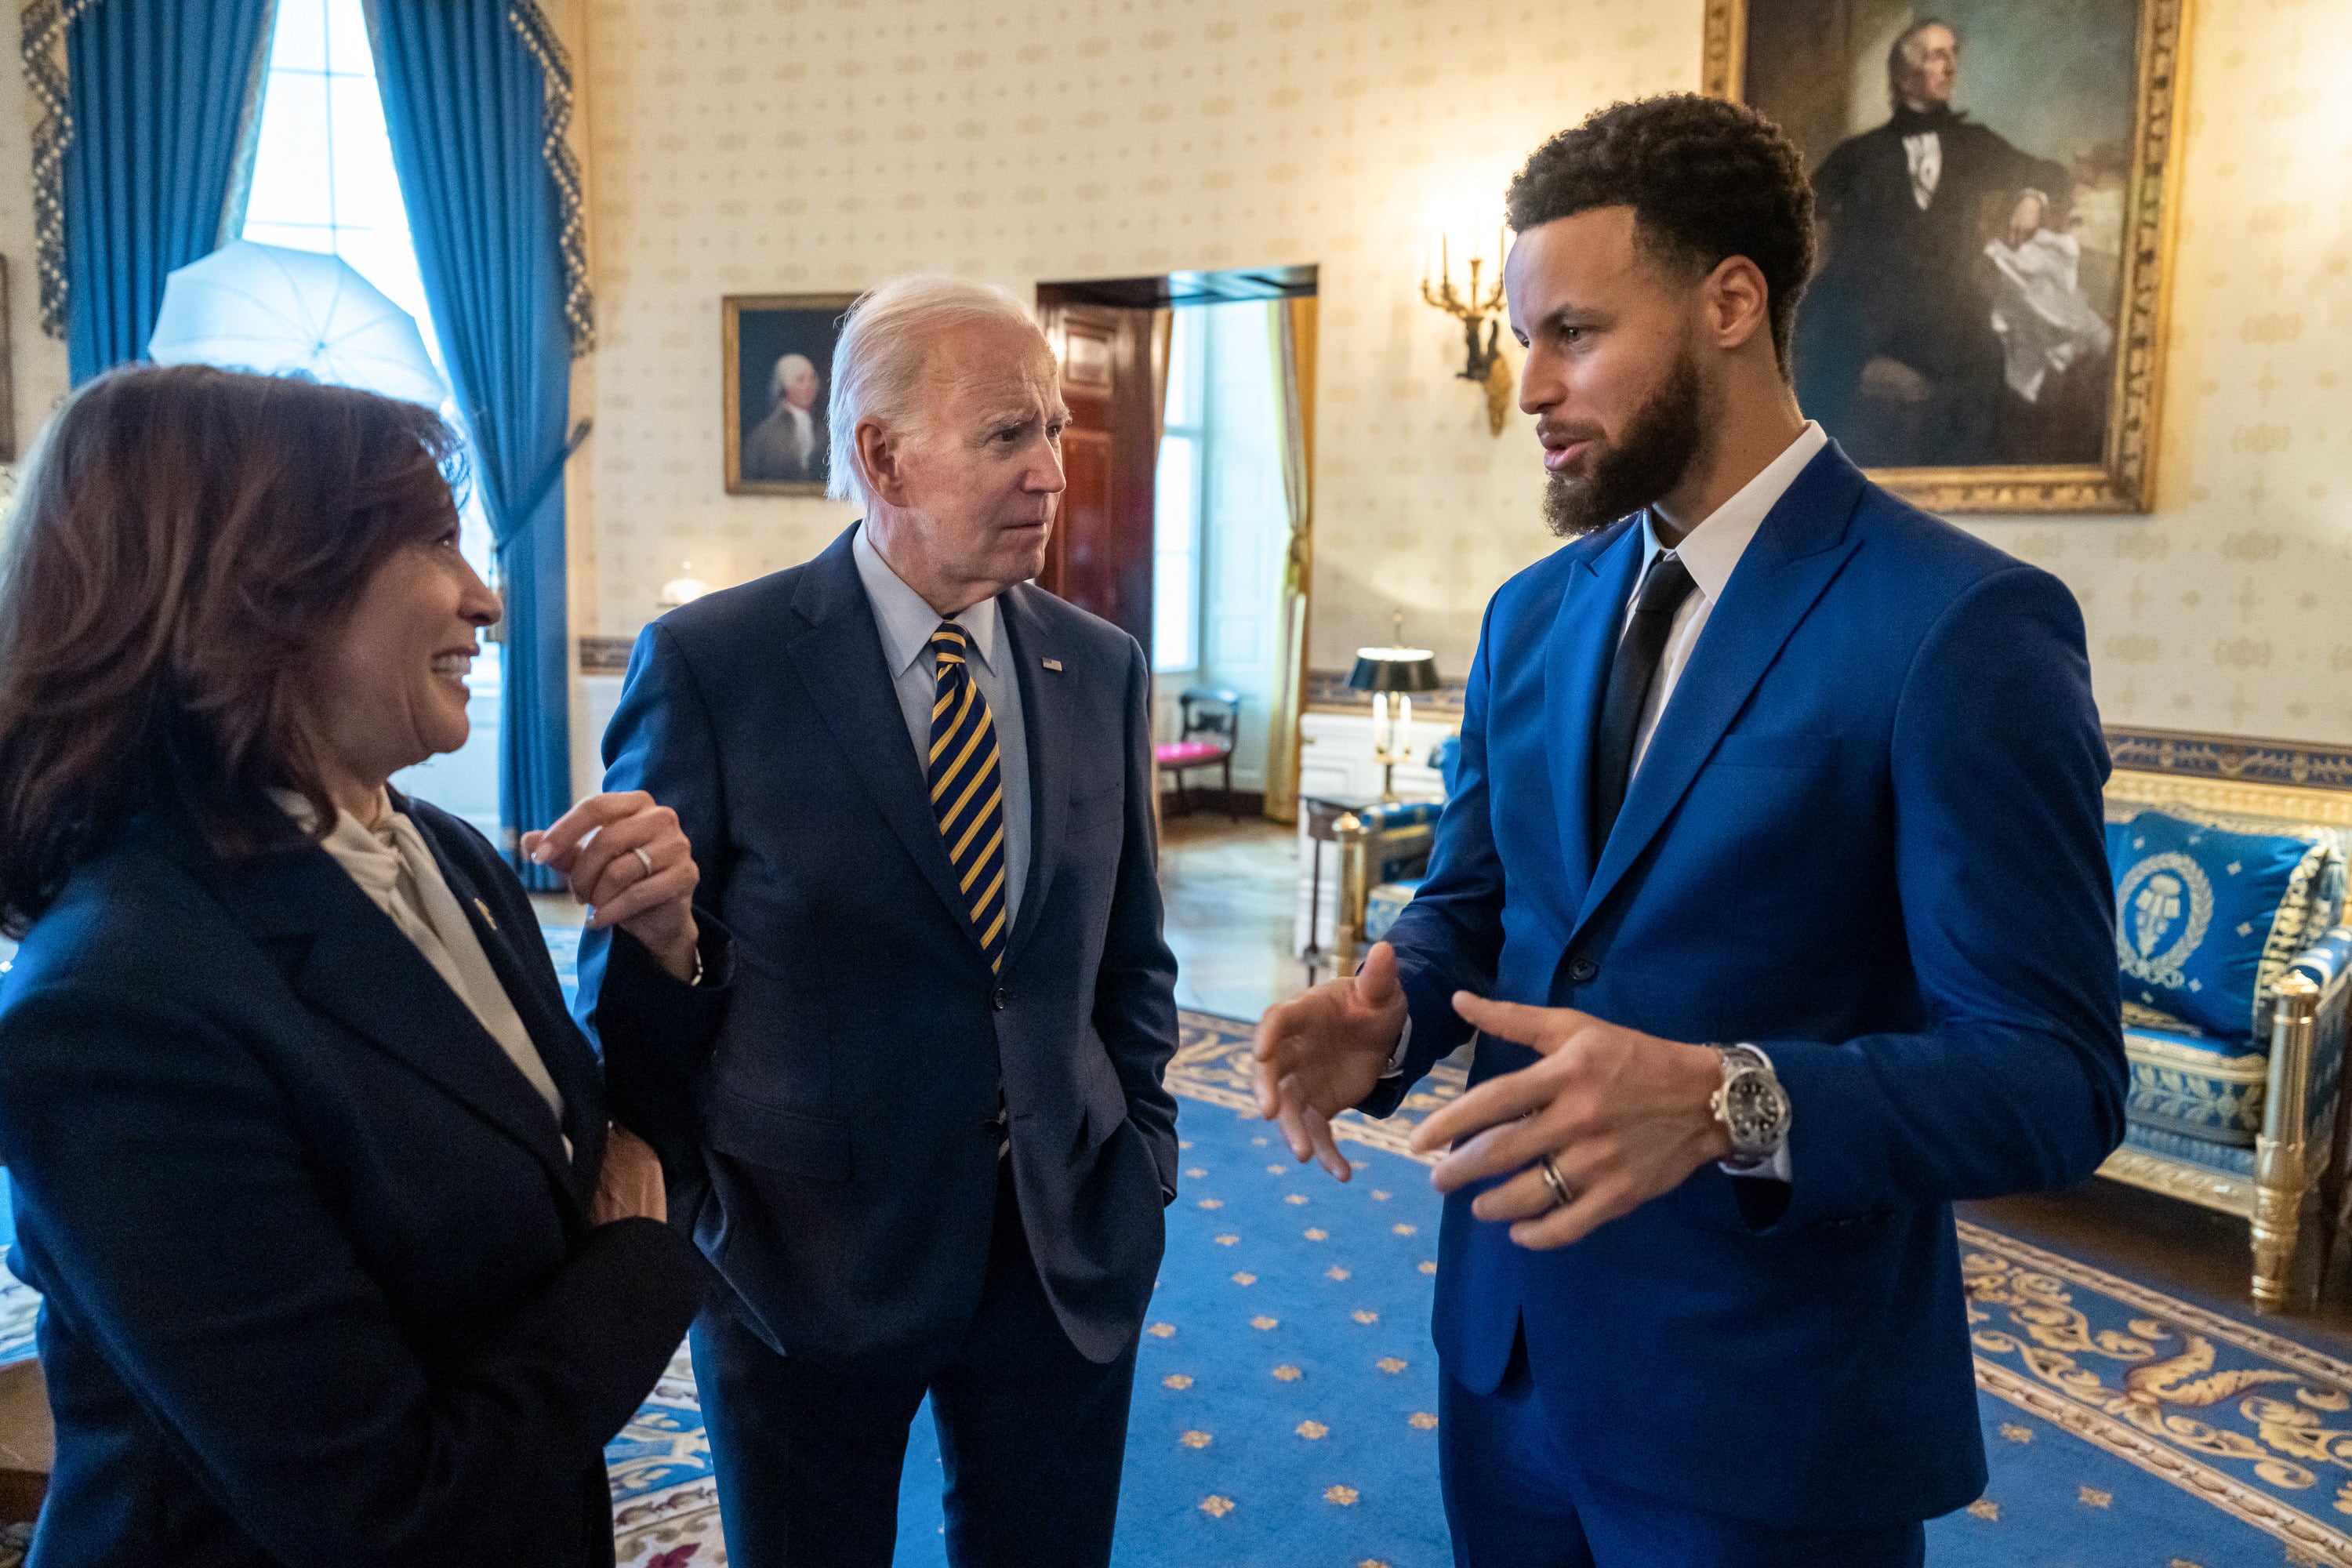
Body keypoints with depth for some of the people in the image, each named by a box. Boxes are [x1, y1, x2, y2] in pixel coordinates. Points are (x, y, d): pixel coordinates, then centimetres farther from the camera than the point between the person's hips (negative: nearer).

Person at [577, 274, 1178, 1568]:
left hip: (1070, 1253, 3)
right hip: (800, 1264, -3)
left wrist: (1142, 1160, 5)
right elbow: (632, 980, -4)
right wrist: (679, 1223, -4)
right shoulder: (708, 665, -11)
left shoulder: (1102, 671, 1)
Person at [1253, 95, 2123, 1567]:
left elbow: (2053, 1077, -18)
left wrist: (1726, 1103, -34)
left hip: (1768, 1404, -5)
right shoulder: (1533, 613, 4)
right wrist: (1385, 1020, -11)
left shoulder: (1967, 626, -16)